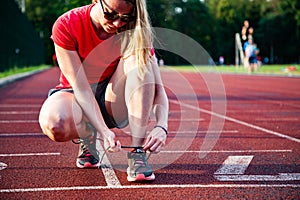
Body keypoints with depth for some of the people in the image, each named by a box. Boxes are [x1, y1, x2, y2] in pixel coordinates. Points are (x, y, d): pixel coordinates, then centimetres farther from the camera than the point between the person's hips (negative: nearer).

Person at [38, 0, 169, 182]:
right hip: (77, 98, -2)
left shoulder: (135, 31, -16)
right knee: (55, 123, -38)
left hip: (113, 103, 2)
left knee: (138, 58, -29)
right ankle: (86, 138, 1)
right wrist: (104, 131, -37)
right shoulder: (66, 26, -21)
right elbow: (81, 88, -25)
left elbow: (158, 87, -18)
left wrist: (161, 127, -37)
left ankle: (137, 153, -27)